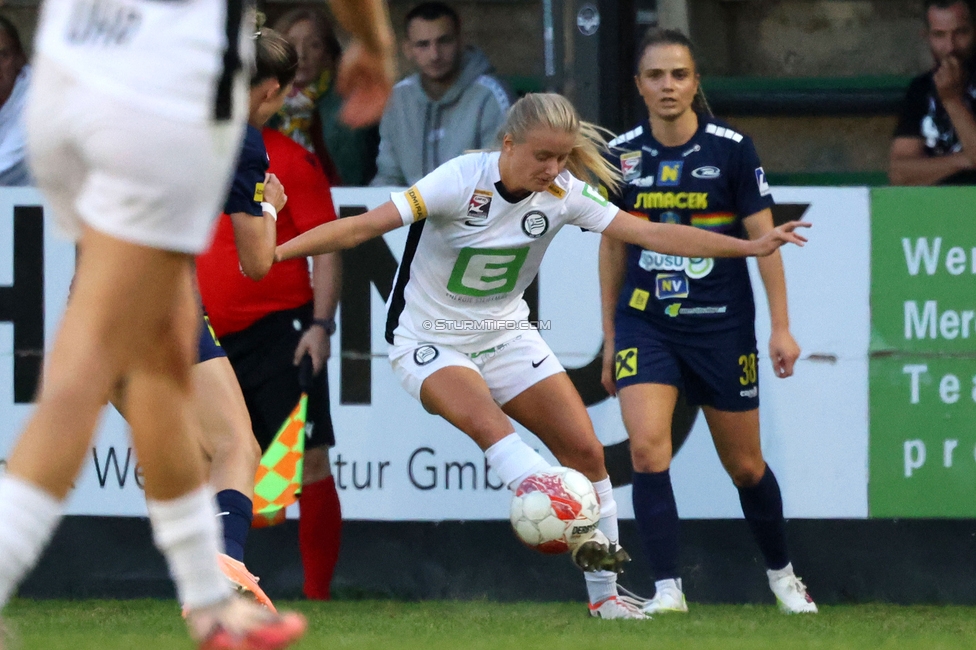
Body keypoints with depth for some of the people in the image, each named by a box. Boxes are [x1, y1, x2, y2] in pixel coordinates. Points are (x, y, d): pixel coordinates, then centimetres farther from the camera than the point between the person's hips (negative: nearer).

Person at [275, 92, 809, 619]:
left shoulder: (564, 193, -10)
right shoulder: (461, 181, -23)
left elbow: (650, 233, -10)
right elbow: (363, 227, -25)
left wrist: (751, 247, -16)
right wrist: (268, 255, -32)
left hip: (506, 335, 5)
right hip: (431, 343, -5)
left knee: (585, 451, -3)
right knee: (488, 423, -34)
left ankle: (604, 596, 7)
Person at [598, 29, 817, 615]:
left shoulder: (732, 149, -8)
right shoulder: (622, 155, 0)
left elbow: (764, 238, -4)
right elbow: (613, 245, 11)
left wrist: (781, 326, -9)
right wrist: (611, 337, 12)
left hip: (722, 325, -1)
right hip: (646, 322, 1)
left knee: (744, 463, 9)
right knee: (646, 447, -20)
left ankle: (781, 573, 33)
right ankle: (668, 589, -16)